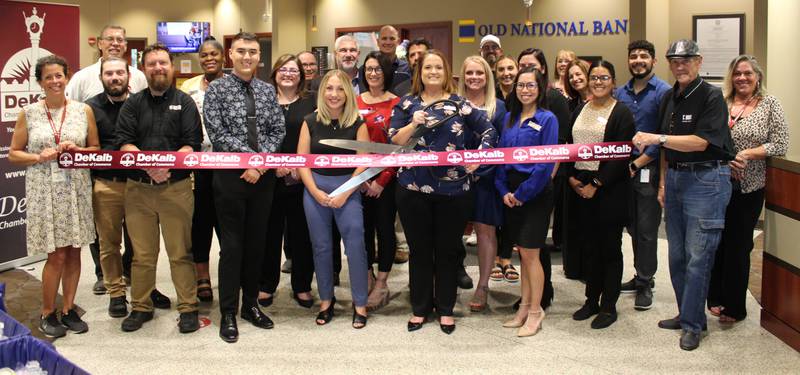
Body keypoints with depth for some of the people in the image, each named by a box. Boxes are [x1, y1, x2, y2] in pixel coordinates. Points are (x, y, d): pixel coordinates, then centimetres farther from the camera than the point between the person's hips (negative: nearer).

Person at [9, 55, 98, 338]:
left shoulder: (84, 110, 4)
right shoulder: (28, 113, 2)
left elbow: (97, 149, 10)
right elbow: (13, 154, 4)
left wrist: (78, 150, -10)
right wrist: (39, 157, -13)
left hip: (76, 189, 2)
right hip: (44, 191, -2)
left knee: (73, 251, 7)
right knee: (57, 255, -2)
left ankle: (68, 309, 22)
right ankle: (47, 313, 16)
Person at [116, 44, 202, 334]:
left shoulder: (184, 103, 6)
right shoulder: (133, 104, 11)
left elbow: (193, 144, -4)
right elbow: (124, 142, -1)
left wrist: (168, 164, -19)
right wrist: (148, 165, -17)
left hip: (176, 186, -2)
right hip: (138, 187, 2)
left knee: (180, 252, 1)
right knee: (142, 253, 9)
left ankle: (188, 308, 10)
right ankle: (141, 307, 21)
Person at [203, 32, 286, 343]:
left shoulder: (267, 90, 9)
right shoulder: (217, 89, -3)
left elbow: (278, 130, 5)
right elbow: (217, 134, -11)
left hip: (263, 175, 4)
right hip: (230, 175, -4)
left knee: (257, 242, 12)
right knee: (232, 245, 1)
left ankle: (251, 304, 26)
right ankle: (228, 313, 11)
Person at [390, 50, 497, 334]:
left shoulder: (459, 104, 4)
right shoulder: (407, 104, 5)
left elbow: (489, 131, 3)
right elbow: (394, 142, -2)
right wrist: (413, 124, -16)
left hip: (453, 189, 0)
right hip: (413, 189, 0)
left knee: (448, 250, 8)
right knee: (419, 250, 10)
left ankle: (445, 309, 23)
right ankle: (420, 308, 24)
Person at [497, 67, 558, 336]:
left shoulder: (547, 119, -8)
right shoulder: (509, 118, 10)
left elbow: (546, 163, -13)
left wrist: (523, 193, -13)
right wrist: (504, 190, -2)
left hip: (535, 192, -5)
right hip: (511, 193, 5)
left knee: (530, 253, -3)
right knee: (522, 252, 11)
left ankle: (535, 312, 8)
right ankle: (525, 307, 21)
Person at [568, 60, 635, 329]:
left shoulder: (621, 113, -5)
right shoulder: (579, 111, 13)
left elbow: (622, 155, -12)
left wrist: (596, 184, -15)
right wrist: (571, 176, -2)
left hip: (609, 189, -5)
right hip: (580, 187, 5)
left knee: (609, 247, 3)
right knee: (589, 246, 11)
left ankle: (608, 307, 12)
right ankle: (592, 300, 23)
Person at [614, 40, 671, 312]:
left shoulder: (663, 92, -7)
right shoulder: (620, 93, 11)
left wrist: (638, 163, -12)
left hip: (649, 170, -5)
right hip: (624, 169, 5)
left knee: (646, 229, -2)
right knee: (633, 227, 12)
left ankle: (645, 284, 9)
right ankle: (641, 277, 24)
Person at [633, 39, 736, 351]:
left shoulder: (711, 96, -10)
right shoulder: (669, 98, 11)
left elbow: (701, 142, -20)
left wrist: (657, 138, -25)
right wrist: (663, 182, 14)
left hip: (706, 178, -7)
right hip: (675, 177, 8)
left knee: (698, 255, -4)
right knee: (677, 254, 12)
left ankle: (692, 324, 6)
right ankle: (686, 314, 26)